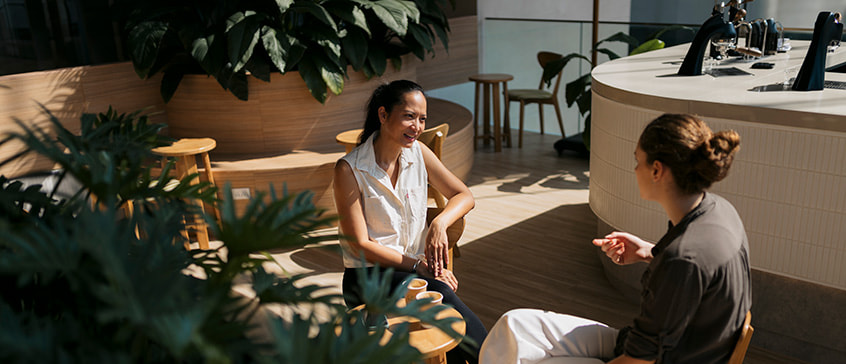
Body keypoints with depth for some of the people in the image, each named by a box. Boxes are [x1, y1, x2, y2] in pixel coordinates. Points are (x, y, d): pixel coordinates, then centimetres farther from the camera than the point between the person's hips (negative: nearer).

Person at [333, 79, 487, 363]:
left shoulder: (418, 153, 3)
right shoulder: (349, 170, -12)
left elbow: (464, 196, 8)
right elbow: (361, 245, -12)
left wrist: (439, 223, -13)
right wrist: (418, 266, -19)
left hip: (416, 267, 4)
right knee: (439, 293, -31)